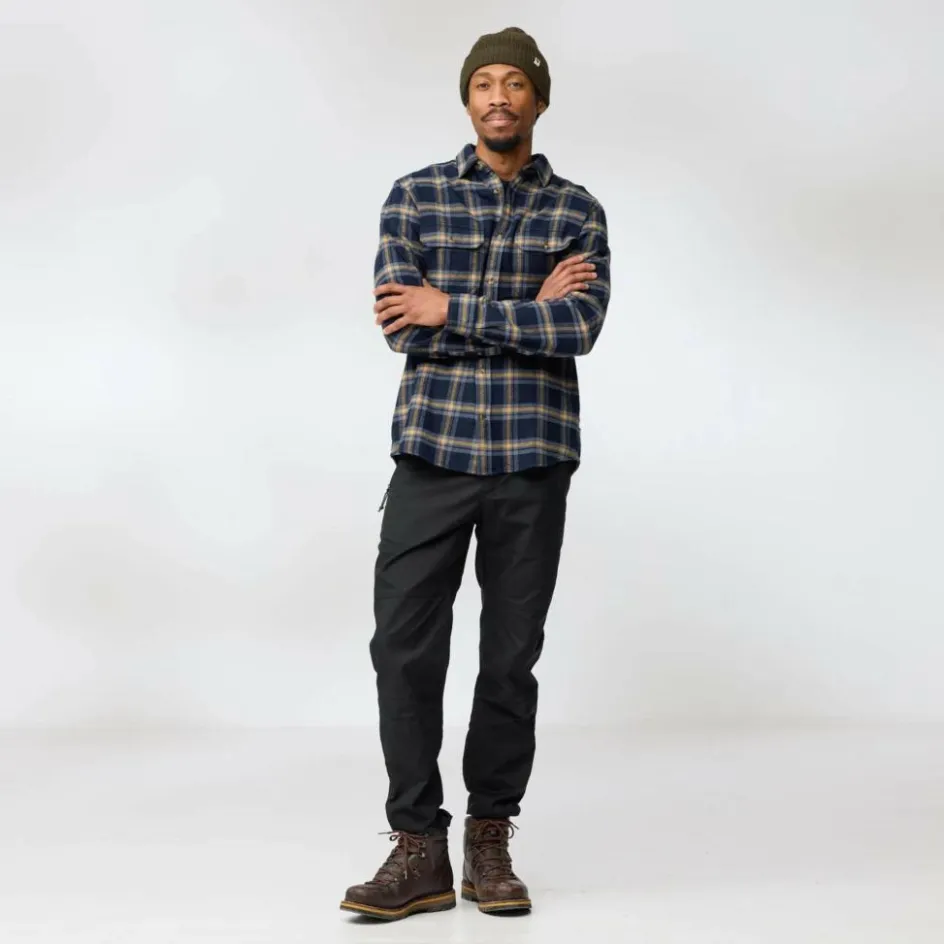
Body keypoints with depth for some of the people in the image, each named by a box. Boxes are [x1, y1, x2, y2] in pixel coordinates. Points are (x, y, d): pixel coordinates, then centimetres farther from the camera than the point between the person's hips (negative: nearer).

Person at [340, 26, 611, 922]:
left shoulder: (577, 211, 6)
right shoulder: (414, 196, 5)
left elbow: (581, 327, -11)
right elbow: (401, 325, -7)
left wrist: (452, 309, -13)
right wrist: (528, 312, -8)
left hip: (532, 459, 0)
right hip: (431, 452, 0)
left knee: (512, 656, 6)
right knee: (404, 647, -4)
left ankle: (490, 840, 20)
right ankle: (419, 848, 7)